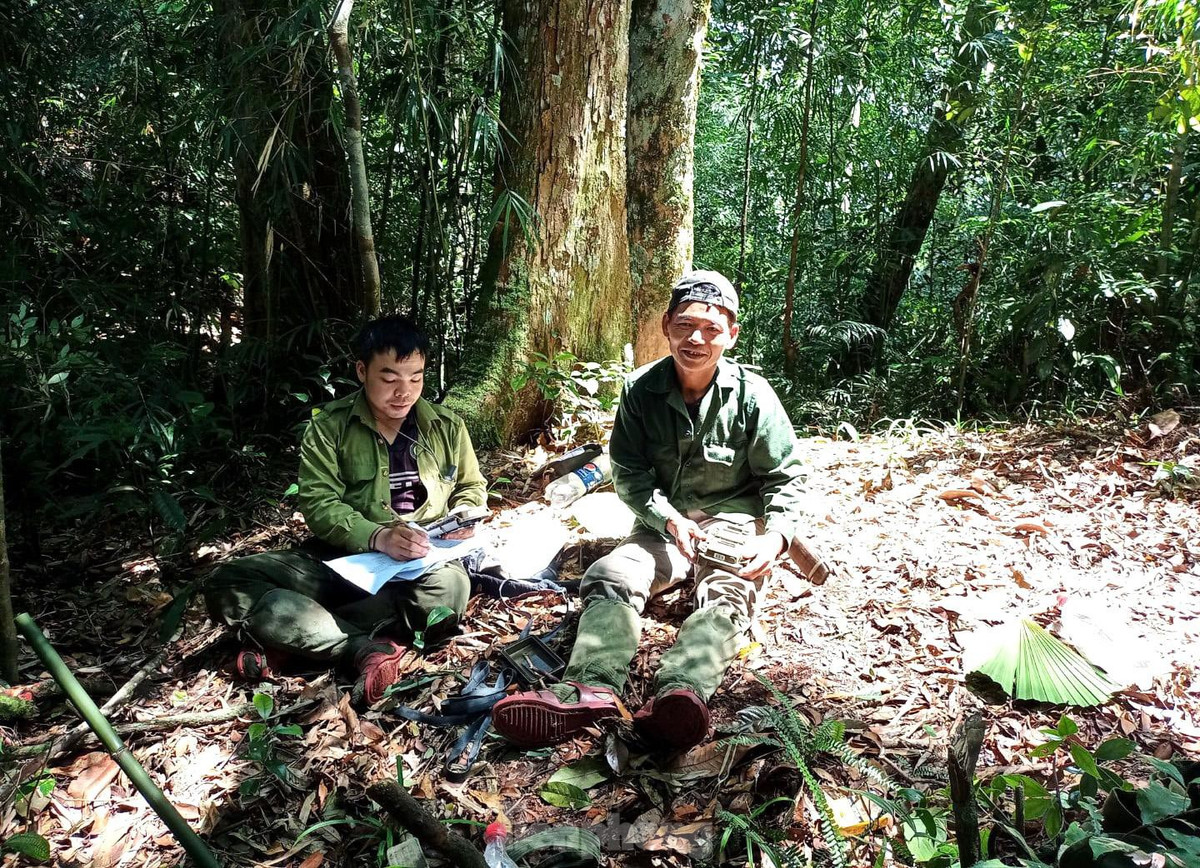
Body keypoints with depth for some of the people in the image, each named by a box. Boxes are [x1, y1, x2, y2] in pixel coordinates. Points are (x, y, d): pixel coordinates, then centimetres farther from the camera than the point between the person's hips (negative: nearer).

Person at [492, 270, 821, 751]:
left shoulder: (752, 395, -7)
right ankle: (591, 687, -50)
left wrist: (776, 534, -19)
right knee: (610, 575, -25)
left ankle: (679, 692, -61)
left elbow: (783, 477, 0)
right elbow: (629, 474, 0)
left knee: (729, 592, -34)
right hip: (664, 522, 3)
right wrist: (668, 518, -19)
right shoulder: (641, 390, -2)